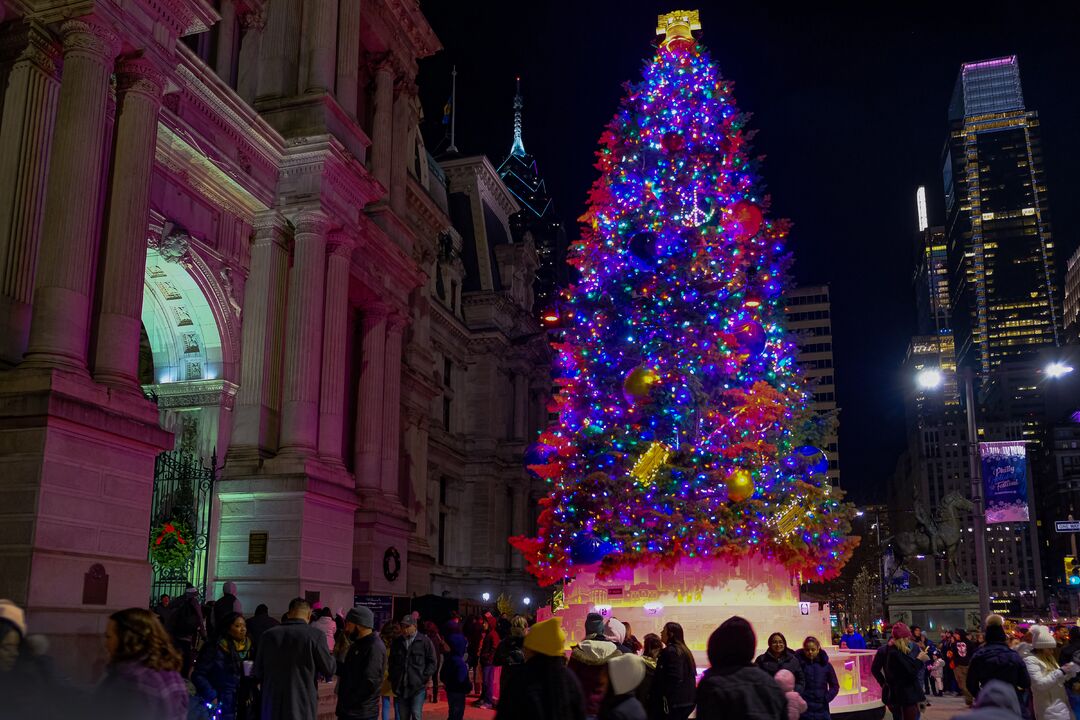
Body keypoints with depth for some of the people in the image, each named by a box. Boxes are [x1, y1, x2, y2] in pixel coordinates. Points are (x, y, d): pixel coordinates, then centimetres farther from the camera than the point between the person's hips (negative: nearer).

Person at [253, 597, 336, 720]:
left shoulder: (268, 635, 1)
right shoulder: (316, 635, -12)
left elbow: (257, 673, 10)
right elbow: (329, 669, -3)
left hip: (272, 707, 3)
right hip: (302, 706, -3)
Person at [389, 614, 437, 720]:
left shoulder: (424, 642, -1)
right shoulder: (397, 642, 10)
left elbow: (431, 662, 2)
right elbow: (392, 662, 20)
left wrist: (424, 678, -7)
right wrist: (393, 679, 11)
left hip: (418, 687, -4)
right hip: (401, 687, 4)